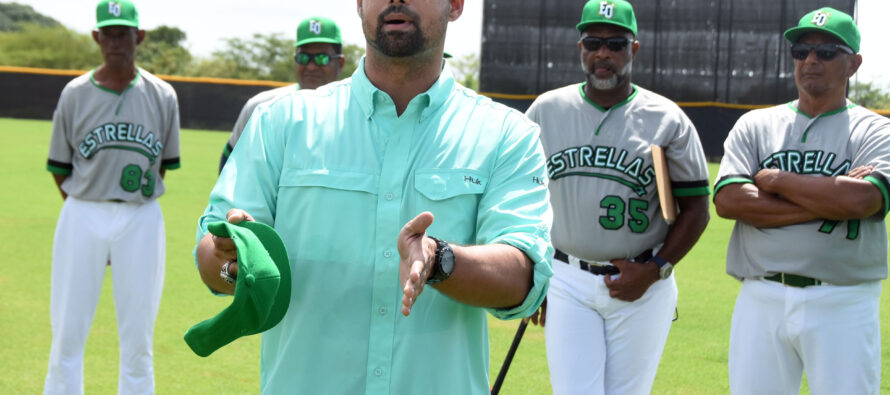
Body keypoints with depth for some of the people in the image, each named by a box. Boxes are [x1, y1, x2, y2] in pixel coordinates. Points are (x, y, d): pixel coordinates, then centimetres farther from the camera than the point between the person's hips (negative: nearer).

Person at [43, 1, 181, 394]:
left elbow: (163, 165, 9)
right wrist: (89, 212, 6)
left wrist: (134, 208, 7)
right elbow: (59, 168, 6)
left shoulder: (162, 96, 1)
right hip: (82, 218, 0)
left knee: (137, 339, 4)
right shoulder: (75, 94, 0)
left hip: (141, 219, 0)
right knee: (67, 335, 2)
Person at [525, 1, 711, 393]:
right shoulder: (546, 110, 5)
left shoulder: (667, 119, -1)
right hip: (568, 283, 1)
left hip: (644, 287, -1)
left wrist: (654, 271, -10)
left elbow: (695, 207, 2)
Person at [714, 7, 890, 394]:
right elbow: (727, 200, -6)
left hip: (843, 307, -2)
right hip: (761, 302, 2)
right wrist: (828, 201, -10)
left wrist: (775, 179, -5)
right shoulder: (755, 125, 10)